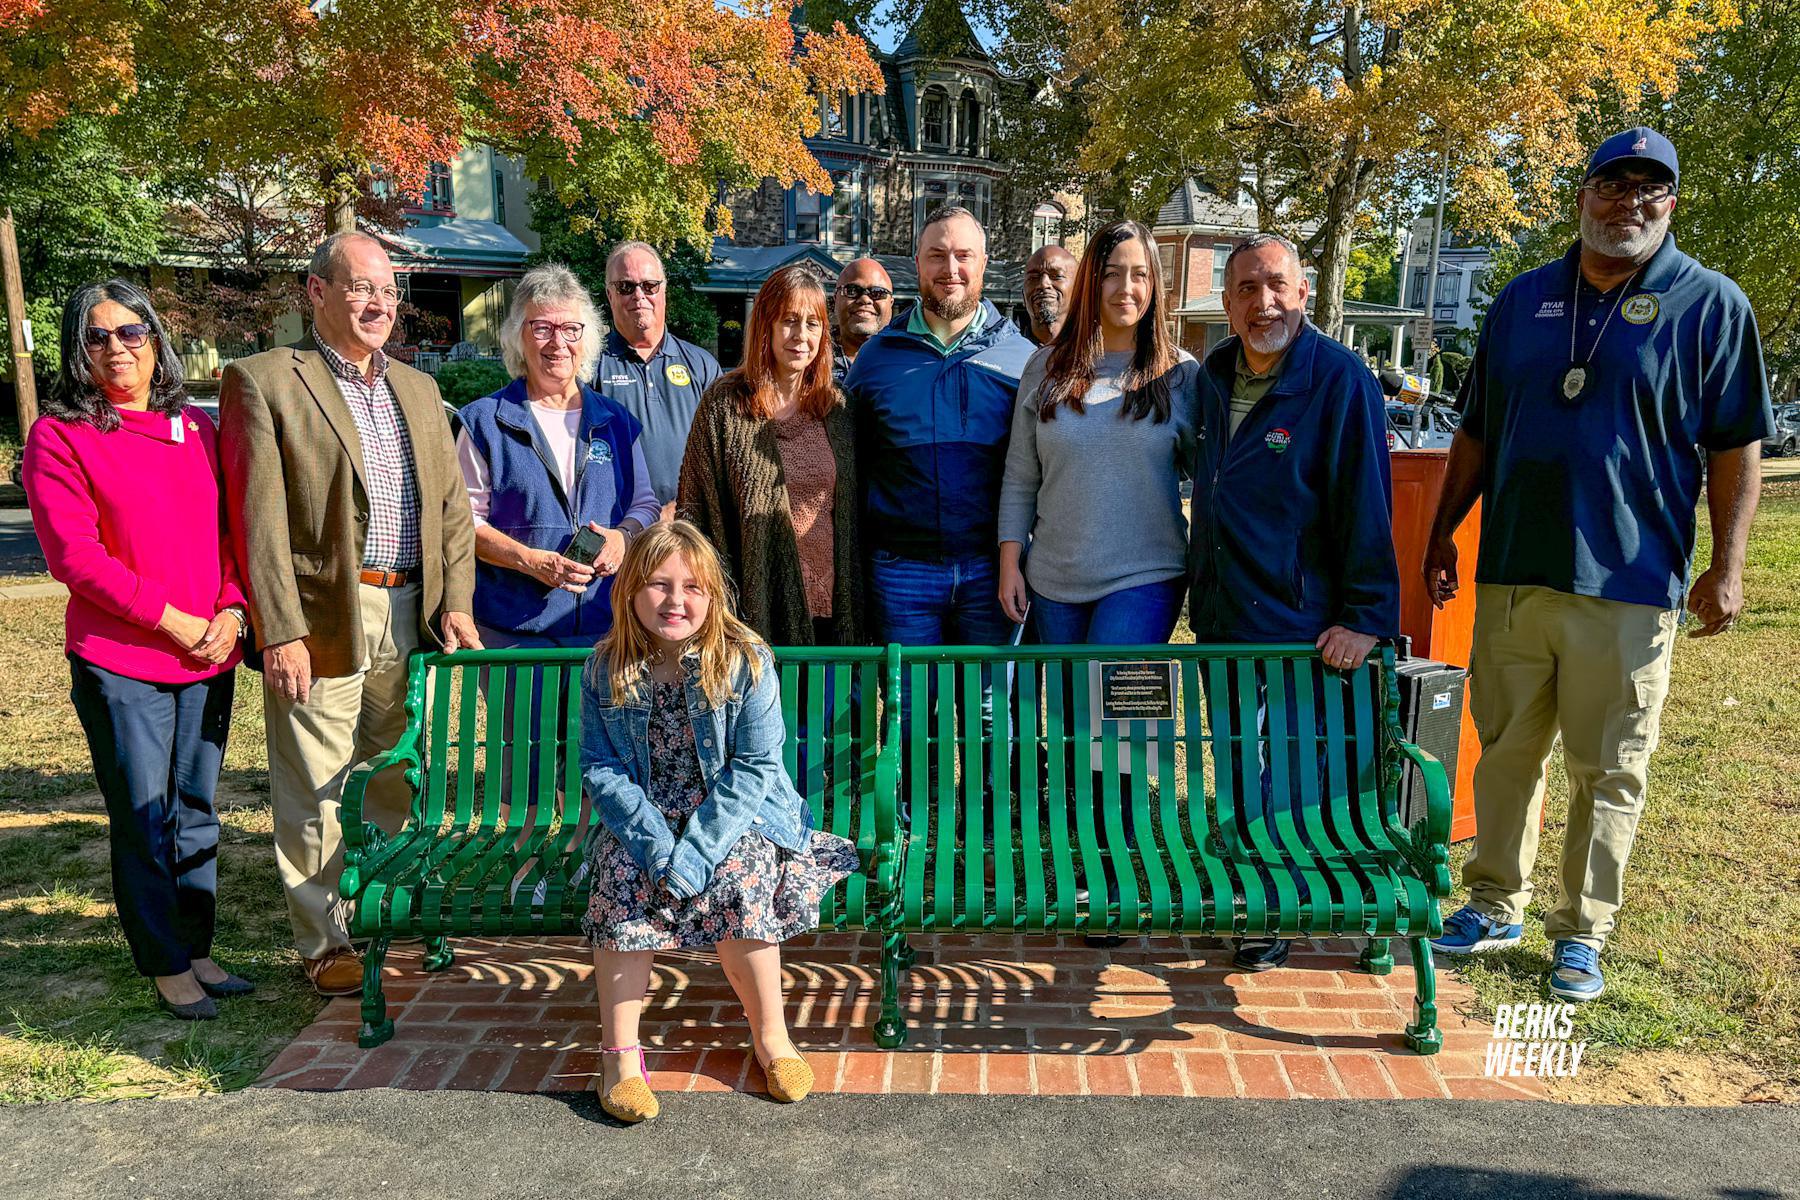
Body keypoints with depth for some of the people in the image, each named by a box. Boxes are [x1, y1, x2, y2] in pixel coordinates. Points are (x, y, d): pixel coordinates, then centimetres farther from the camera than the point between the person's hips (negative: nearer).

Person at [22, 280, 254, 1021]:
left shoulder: (199, 430, 11)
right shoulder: (59, 436, -3)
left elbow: (234, 529, 11)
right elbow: (75, 554, -10)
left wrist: (232, 612, -5)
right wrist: (173, 621, -13)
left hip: (209, 655, 4)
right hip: (119, 660, -4)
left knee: (195, 811, 12)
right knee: (144, 820, 4)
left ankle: (196, 950, 24)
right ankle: (166, 967, 16)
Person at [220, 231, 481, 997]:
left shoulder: (418, 390, 16)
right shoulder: (263, 381, -3)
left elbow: (452, 505, 14)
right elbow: (259, 518, -9)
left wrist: (455, 601, 2)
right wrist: (281, 631, -15)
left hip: (411, 616, 5)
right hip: (322, 619, -5)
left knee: (398, 782, 14)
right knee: (316, 794, 3)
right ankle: (324, 942, 17)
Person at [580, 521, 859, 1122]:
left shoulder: (746, 662, -13)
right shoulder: (606, 670, -4)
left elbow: (754, 769, -15)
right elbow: (600, 768, -7)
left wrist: (693, 854, -25)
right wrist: (657, 845, -23)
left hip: (738, 819, -2)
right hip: (643, 819, 3)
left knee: (739, 884, -29)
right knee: (624, 877, -26)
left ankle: (771, 1033, -7)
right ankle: (619, 1052, -15)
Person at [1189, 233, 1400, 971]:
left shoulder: (1340, 380, -11)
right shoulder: (1214, 376, 9)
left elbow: (1366, 503, -13)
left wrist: (1367, 616, -17)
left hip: (1295, 626, -6)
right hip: (1217, 620, 7)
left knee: (1277, 779, 0)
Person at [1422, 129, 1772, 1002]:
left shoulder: (1711, 305, 1)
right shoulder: (1522, 300, 10)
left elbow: (1735, 448, -1)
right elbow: (1477, 433, 14)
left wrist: (1728, 566, -8)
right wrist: (1442, 532, 11)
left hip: (1629, 585, -3)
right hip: (1512, 572, 3)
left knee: (1608, 771, 6)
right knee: (1505, 749, 12)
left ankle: (1582, 932, 21)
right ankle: (1496, 905, 27)